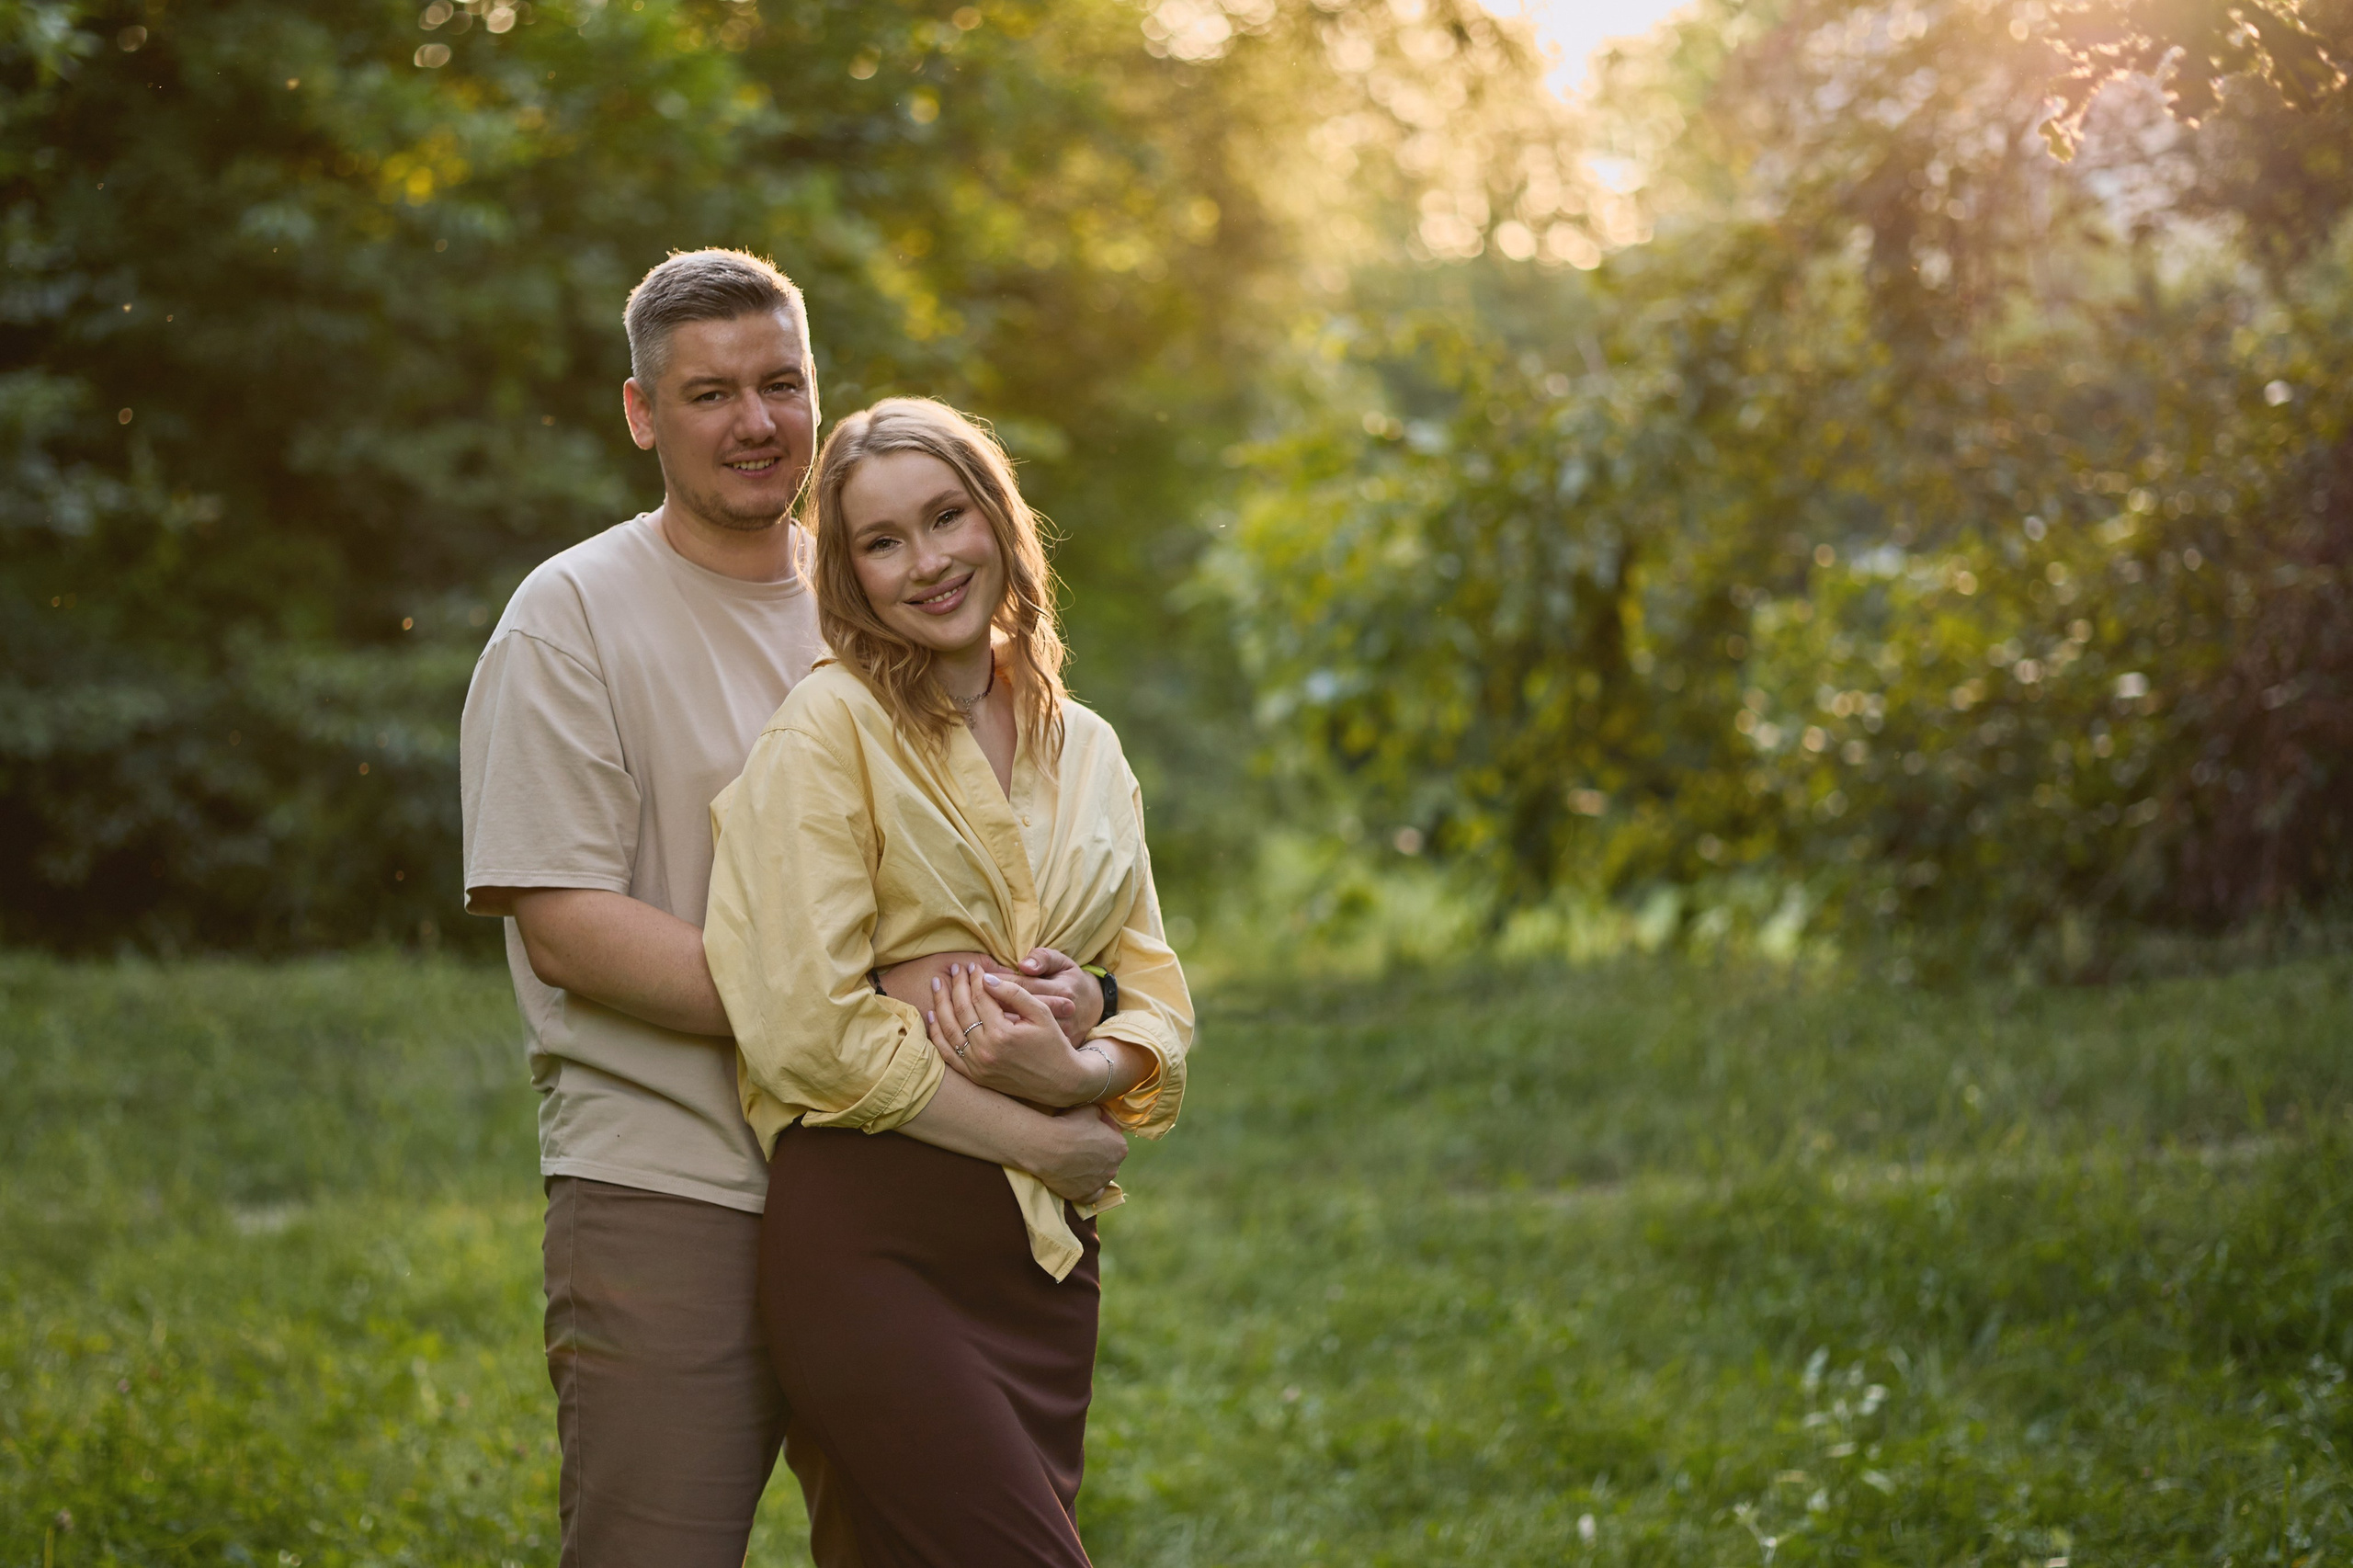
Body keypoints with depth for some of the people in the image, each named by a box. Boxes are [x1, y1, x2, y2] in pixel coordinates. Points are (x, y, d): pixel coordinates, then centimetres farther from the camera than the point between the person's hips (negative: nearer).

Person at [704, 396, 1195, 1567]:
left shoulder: (1085, 749, 16)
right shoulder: (831, 726, -4)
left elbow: (1155, 995, 14)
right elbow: (806, 1032, -12)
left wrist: (1077, 1074, -8)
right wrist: (1030, 1117, -7)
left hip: (1043, 1249, 6)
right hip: (870, 1237, -6)